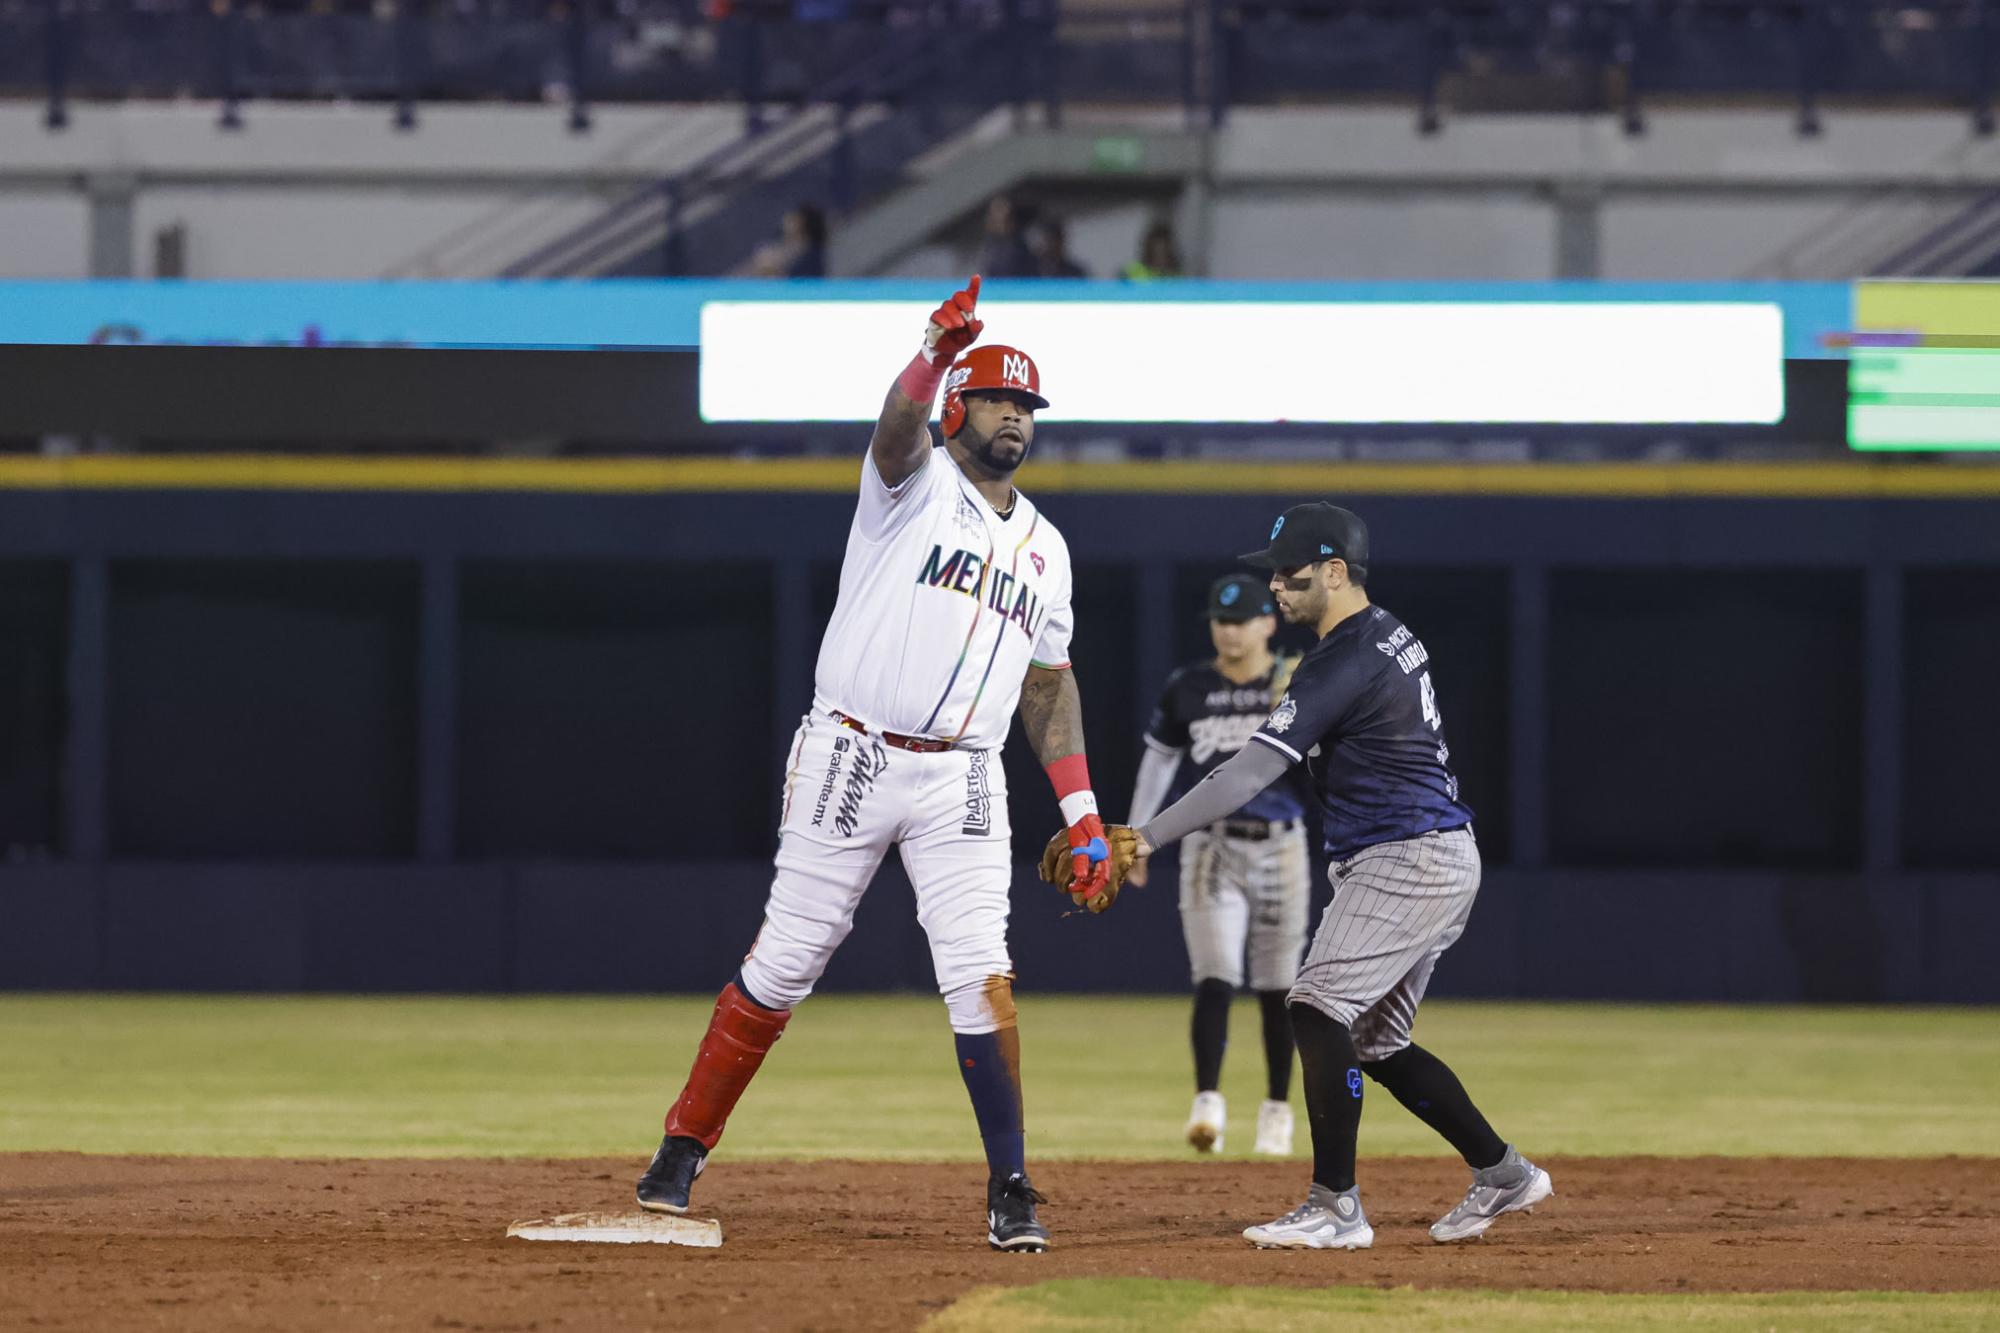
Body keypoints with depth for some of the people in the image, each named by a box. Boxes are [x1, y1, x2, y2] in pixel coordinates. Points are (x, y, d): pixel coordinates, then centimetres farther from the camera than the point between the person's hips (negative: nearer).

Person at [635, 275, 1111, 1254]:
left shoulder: (1044, 546, 17)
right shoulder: (914, 486, 1)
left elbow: (1048, 684, 20)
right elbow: (897, 431, -23)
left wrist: (1082, 811, 9)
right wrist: (934, 355, -45)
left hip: (961, 782, 3)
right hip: (851, 762, -3)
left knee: (980, 978, -9)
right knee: (783, 964, 1)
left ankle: (1010, 1192, -4)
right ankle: (683, 1150, 12)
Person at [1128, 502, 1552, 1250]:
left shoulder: (1342, 663, -18)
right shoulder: (1394, 638, 13)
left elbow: (1251, 773, -24)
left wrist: (1149, 838, -26)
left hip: (1404, 861, -10)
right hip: (1441, 858, 10)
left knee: (1319, 1009, -16)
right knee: (1376, 1041, 16)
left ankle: (1336, 1209, -18)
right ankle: (1502, 1175, 22)